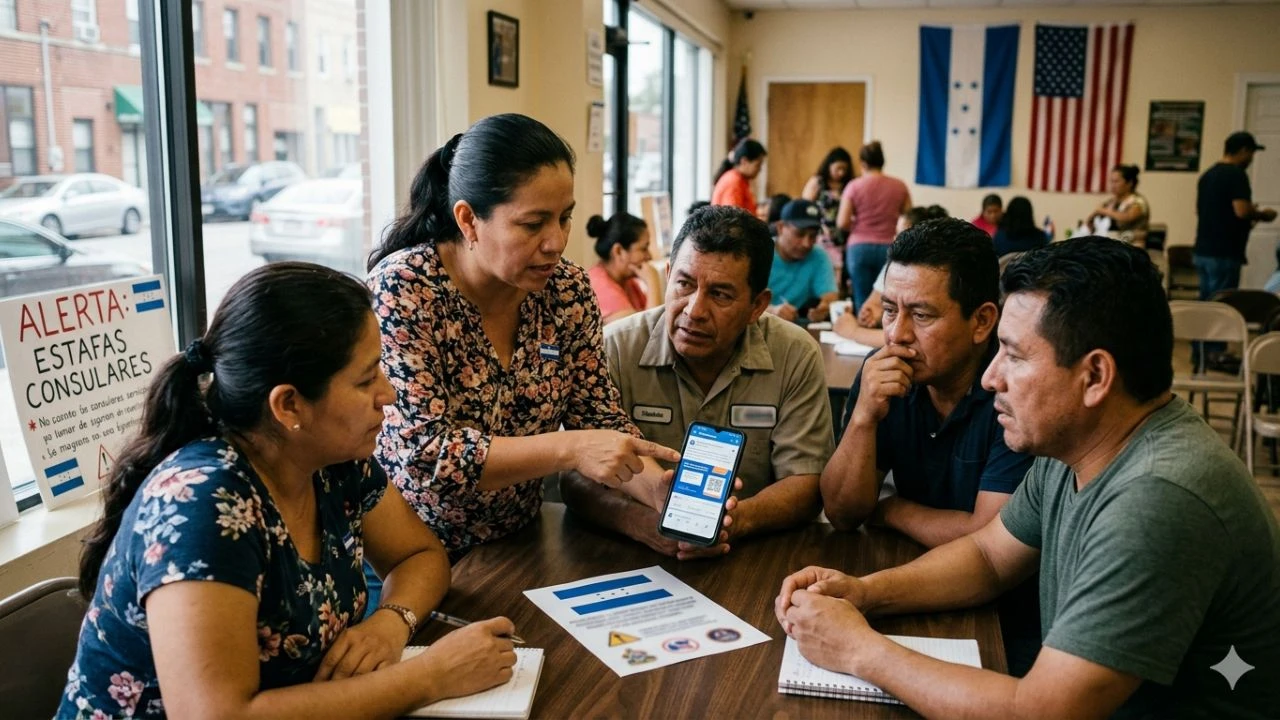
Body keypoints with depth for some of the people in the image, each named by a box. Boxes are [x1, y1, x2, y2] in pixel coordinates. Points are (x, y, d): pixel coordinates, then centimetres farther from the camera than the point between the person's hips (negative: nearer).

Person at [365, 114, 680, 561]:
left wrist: (660, 486, -17)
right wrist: (567, 449, -29)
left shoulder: (567, 290, -3)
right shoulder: (402, 289, -17)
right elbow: (423, 454, -22)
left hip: (518, 543, 4)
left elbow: (601, 418, 1)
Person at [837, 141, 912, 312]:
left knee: (863, 302, 3)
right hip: (889, 248, 1)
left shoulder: (854, 186, -1)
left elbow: (842, 223, -4)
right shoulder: (899, 186, 4)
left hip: (859, 248, -1)